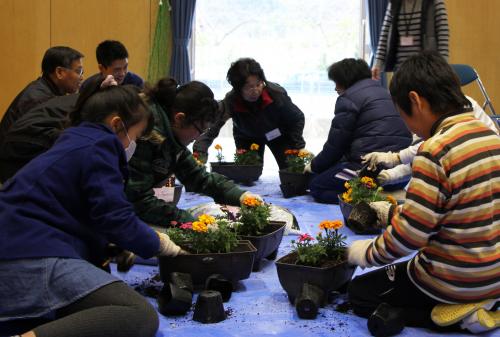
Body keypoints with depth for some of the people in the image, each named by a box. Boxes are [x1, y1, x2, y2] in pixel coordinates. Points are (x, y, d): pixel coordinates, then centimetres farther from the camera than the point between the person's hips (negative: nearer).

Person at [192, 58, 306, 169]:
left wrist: (299, 148, -20)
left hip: (277, 134, 0)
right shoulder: (230, 102, -36)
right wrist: (200, 155, -59)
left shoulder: (277, 93, -35)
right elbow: (209, 130, -42)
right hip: (247, 138, 0)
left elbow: (297, 118, -17)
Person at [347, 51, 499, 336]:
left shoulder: (435, 151, -24)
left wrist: (367, 253, -3)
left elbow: (409, 235, -22)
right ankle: (475, 303, 10)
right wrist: (395, 213, 18)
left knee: (358, 293, 14)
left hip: (455, 281, -9)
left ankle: (455, 313, -2)